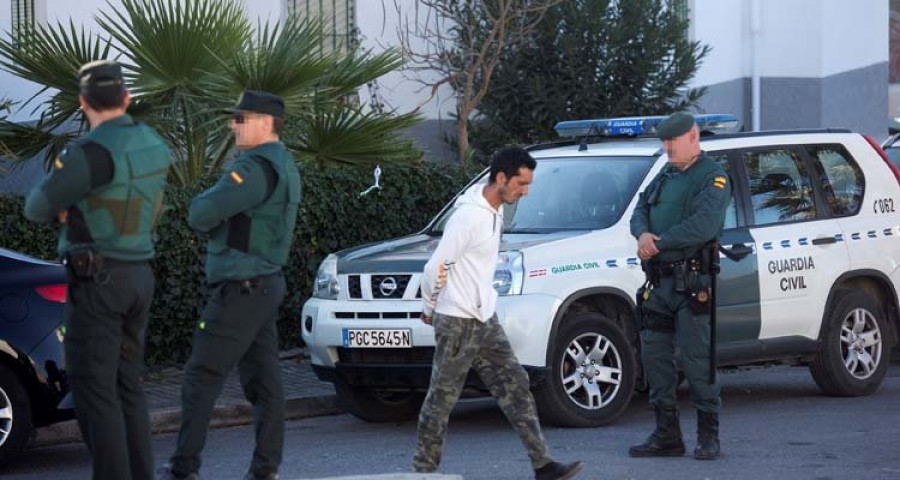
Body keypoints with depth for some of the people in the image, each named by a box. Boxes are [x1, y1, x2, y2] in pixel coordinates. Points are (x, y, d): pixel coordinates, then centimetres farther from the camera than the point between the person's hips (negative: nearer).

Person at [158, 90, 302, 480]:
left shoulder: (257, 167, -18)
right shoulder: (283, 164, 15)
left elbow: (201, 215, -21)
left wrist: (204, 202, 1)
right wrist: (217, 208, -1)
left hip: (241, 290, -10)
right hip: (267, 284, 10)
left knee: (202, 378, -6)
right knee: (263, 378, 8)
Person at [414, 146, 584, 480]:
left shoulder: (495, 214, 11)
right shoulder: (469, 217, -20)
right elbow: (435, 267, -19)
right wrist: (429, 308, -4)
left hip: (485, 321, 9)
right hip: (458, 324, -9)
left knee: (515, 387, 5)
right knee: (441, 399, 0)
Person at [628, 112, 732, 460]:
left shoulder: (712, 178, -6)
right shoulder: (665, 177, 20)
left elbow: (704, 225, -19)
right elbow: (640, 211, 13)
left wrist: (659, 243, -16)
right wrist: (643, 234, -11)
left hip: (692, 283, -8)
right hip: (658, 283, 8)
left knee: (696, 359, -7)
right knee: (654, 355, 6)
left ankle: (708, 436, 0)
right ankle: (667, 435, 12)